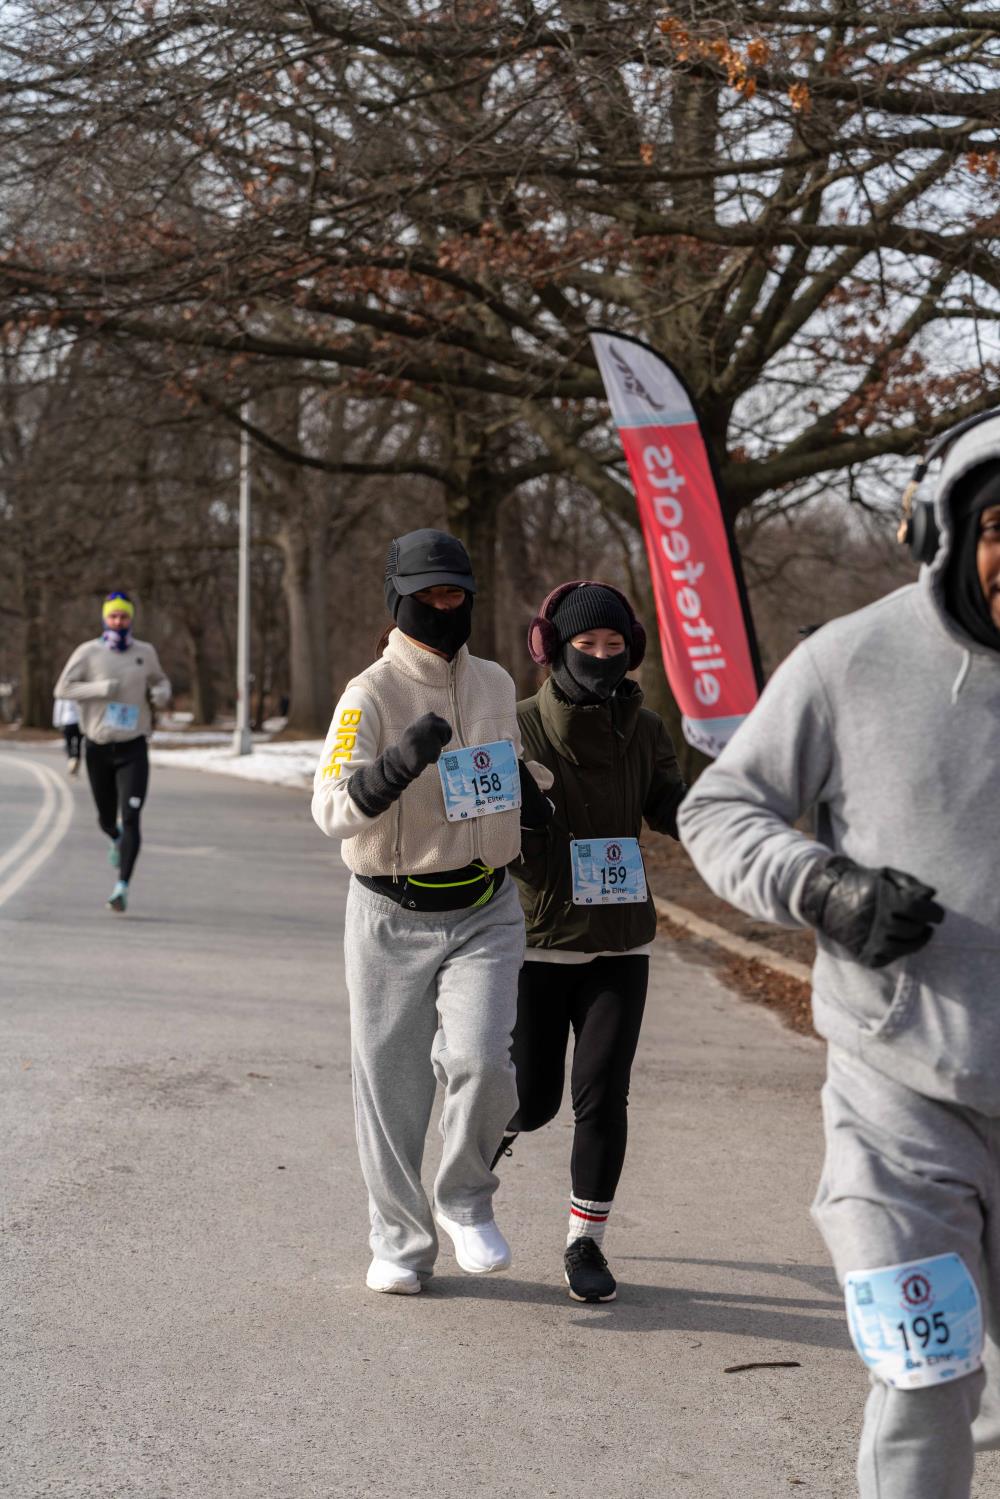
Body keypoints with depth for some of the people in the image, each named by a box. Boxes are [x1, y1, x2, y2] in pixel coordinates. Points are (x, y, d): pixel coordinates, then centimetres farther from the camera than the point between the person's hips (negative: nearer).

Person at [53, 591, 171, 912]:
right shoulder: (88, 652, -4)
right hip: (98, 747, 0)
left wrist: (162, 693, -4)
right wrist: (100, 688, -22)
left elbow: (159, 680, 21)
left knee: (130, 819, -15)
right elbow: (63, 688, -9)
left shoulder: (145, 652, 3)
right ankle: (117, 840, 52)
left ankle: (122, 886, -16)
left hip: (133, 748, 0)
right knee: (106, 819, 15)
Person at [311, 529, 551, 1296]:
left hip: (485, 911, 3)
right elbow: (332, 809, -25)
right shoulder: (371, 695, -12)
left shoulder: (496, 683, 6)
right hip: (392, 918, -3)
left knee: (480, 1060, -16)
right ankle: (401, 1243, 21)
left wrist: (527, 793, 10)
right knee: (391, 1086, 4)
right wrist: (401, 761, -39)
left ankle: (466, 1203, 9)